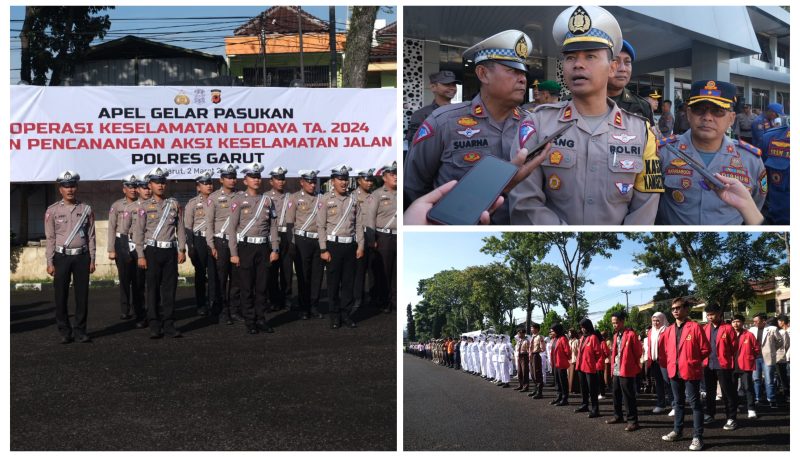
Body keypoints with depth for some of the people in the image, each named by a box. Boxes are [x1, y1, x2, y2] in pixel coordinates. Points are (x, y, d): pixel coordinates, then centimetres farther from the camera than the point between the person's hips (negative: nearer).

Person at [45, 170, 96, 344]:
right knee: (61, 296, 1)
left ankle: (80, 330, 11)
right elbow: (50, 238, 1)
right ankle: (65, 332, 10)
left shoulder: (86, 209, 6)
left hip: (82, 256, 1)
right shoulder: (52, 211, 2)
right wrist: (50, 263, -3)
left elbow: (91, 236, 7)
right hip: (61, 257, -1)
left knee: (82, 295, 3)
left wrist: (92, 260, 3)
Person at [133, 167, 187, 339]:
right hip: (152, 251, -2)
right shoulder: (145, 206, 3)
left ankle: (168, 324, 8)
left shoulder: (174, 204, 8)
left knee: (170, 288, 3)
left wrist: (182, 250, 2)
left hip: (170, 251, 2)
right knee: (153, 289, 0)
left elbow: (180, 228, 9)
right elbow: (138, 232, 0)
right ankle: (155, 325, 5)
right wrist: (141, 255, -6)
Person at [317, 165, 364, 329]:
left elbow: (358, 224, 9)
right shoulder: (326, 200, -3)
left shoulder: (353, 199, 8)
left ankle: (347, 314, 15)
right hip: (333, 245, -3)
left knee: (348, 282, 7)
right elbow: (321, 226, -6)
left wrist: (360, 246, 2)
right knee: (333, 282, 3)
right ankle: (335, 316, 11)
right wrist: (323, 250, -10)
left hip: (350, 245, 3)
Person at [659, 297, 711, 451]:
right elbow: (662, 347, 21)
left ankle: (697, 437, 0)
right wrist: (670, 360, 13)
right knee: (678, 402, 18)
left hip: (690, 371, -6)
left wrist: (692, 360, -4)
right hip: (674, 371, 6)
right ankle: (677, 431, 29)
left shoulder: (694, 327, -10)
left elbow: (705, 349, -8)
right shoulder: (669, 330, 7)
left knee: (695, 403, -2)